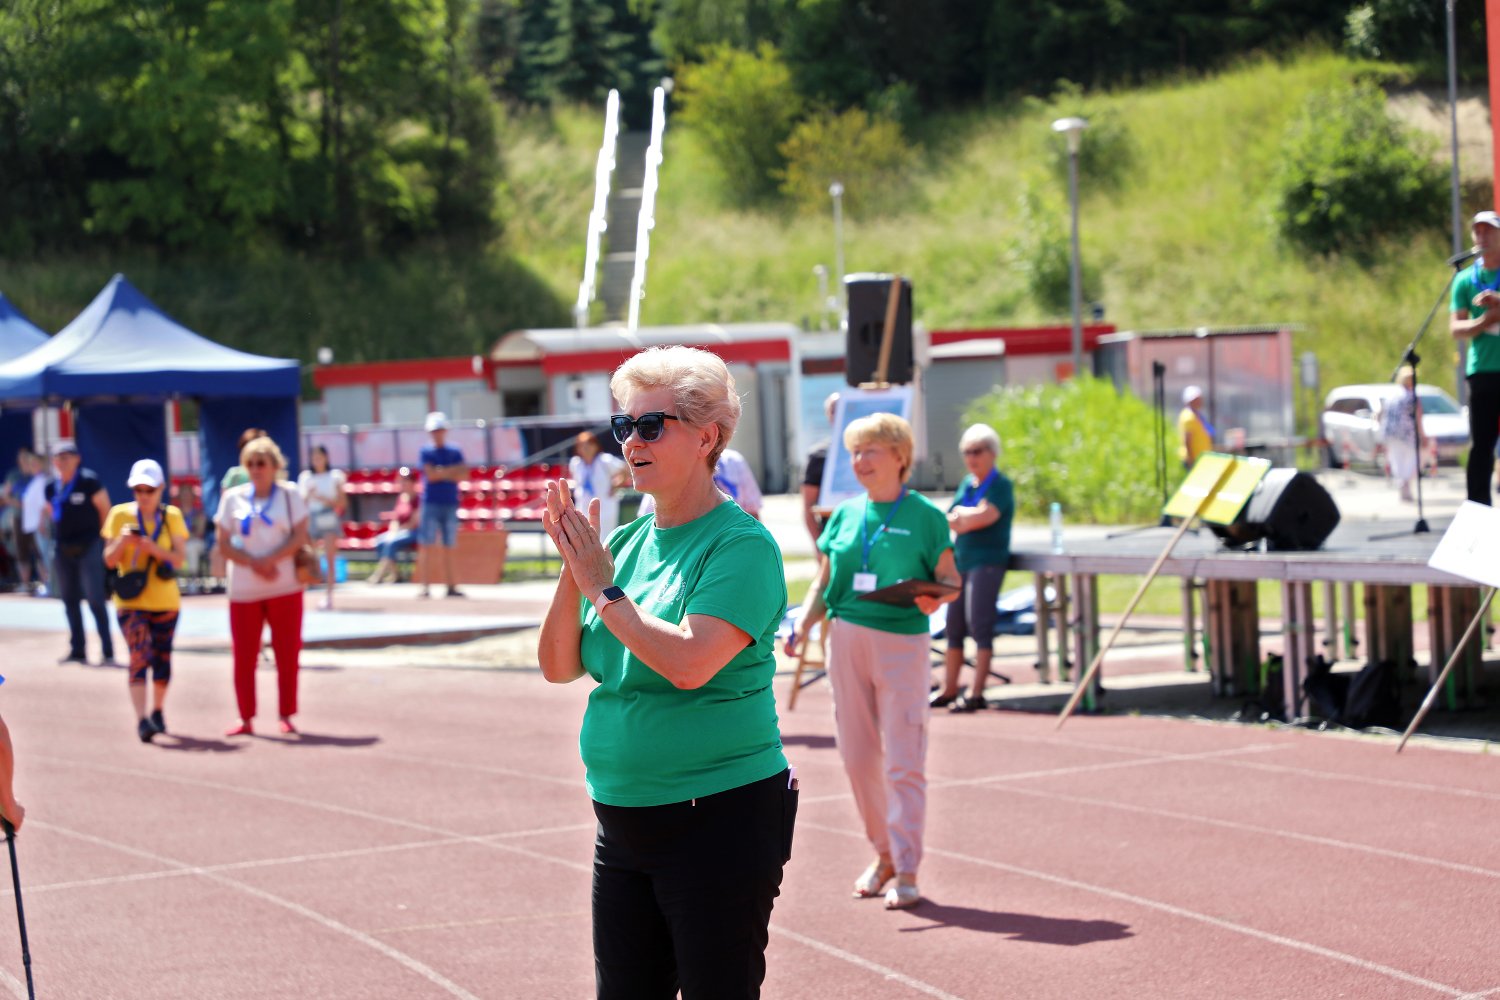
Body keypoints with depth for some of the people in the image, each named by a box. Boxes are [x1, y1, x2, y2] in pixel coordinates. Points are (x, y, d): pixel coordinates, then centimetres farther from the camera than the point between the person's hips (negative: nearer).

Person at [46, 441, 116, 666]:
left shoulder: (89, 482, -9)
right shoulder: (52, 488, 9)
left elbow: (105, 511, -4)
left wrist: (99, 538, 0)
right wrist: (57, 541, 13)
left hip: (88, 548, -7)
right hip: (63, 551, 7)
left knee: (95, 600, -11)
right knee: (70, 601, 10)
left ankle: (107, 651, -10)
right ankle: (77, 650, 18)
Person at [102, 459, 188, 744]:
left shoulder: (172, 516, 1)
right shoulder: (120, 515, -1)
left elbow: (179, 559, -6)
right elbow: (109, 561, -2)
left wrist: (154, 549, -24)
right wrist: (122, 541, -21)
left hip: (165, 600, 2)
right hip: (131, 601, -2)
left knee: (161, 657, 11)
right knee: (139, 656, -16)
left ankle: (157, 712, 30)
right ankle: (141, 720, -22)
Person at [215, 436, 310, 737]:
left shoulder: (289, 495, 5)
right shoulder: (233, 498, 7)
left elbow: (300, 536, -3)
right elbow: (224, 543, 3)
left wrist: (270, 560, -16)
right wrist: (253, 563, -13)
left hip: (285, 588, -1)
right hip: (244, 588, 1)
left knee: (287, 653, 0)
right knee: (243, 656, 1)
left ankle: (287, 716, 9)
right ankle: (246, 718, 8)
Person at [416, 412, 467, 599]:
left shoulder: (455, 453, 11)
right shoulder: (426, 452, 2)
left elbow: (463, 476, 1)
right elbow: (430, 475, -11)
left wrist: (442, 474, -9)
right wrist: (453, 471, -5)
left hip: (451, 504, 3)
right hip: (431, 504, -3)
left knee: (448, 548, 6)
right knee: (427, 546, -7)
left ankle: (451, 586, 7)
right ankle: (425, 587, -8)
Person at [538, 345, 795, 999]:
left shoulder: (741, 545, -11)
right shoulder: (627, 541, 10)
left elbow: (689, 663, -25)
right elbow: (559, 666, 7)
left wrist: (604, 590, -14)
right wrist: (573, 573, -8)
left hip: (720, 817, -7)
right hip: (624, 820, 7)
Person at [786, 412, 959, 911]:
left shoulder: (924, 516, -2)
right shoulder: (845, 514, 11)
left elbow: (950, 578, 2)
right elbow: (824, 582, 13)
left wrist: (935, 598, -19)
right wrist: (803, 625, -2)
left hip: (902, 642, -5)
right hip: (847, 639, 5)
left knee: (903, 761, -6)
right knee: (858, 756, 8)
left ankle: (907, 871, -3)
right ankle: (884, 854, 23)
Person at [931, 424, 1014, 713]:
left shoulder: (1000, 485, -5)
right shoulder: (966, 483, 17)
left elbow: (984, 516, -18)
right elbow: (953, 521, 10)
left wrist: (960, 516, -2)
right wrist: (971, 518, -9)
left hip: (987, 561, -8)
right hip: (961, 560, 8)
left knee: (979, 624, -11)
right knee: (953, 627, 9)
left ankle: (976, 693, -10)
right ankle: (949, 690, 15)